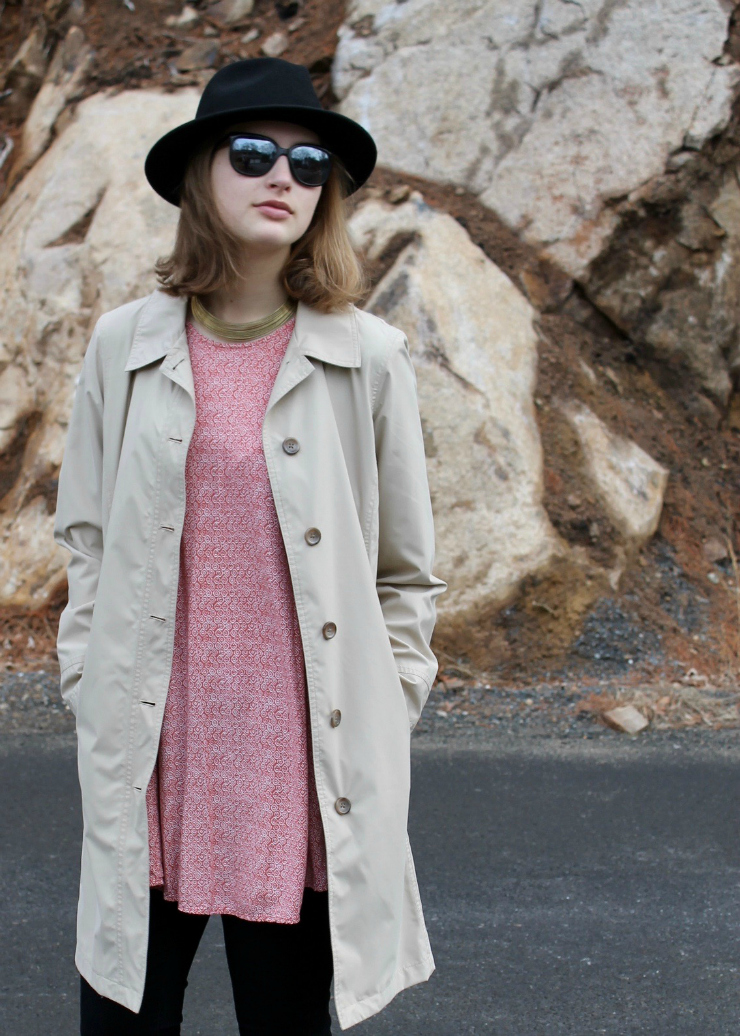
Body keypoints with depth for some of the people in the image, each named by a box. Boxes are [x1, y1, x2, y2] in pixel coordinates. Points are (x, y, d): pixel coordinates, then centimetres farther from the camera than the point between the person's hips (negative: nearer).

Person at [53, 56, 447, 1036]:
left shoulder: (369, 356, 0)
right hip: (151, 752, 1)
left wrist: (382, 722, 3)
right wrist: (91, 690, 7)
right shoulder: (125, 346, 3)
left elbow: (407, 574, 6)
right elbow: (88, 541, 11)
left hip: (302, 764, -1)